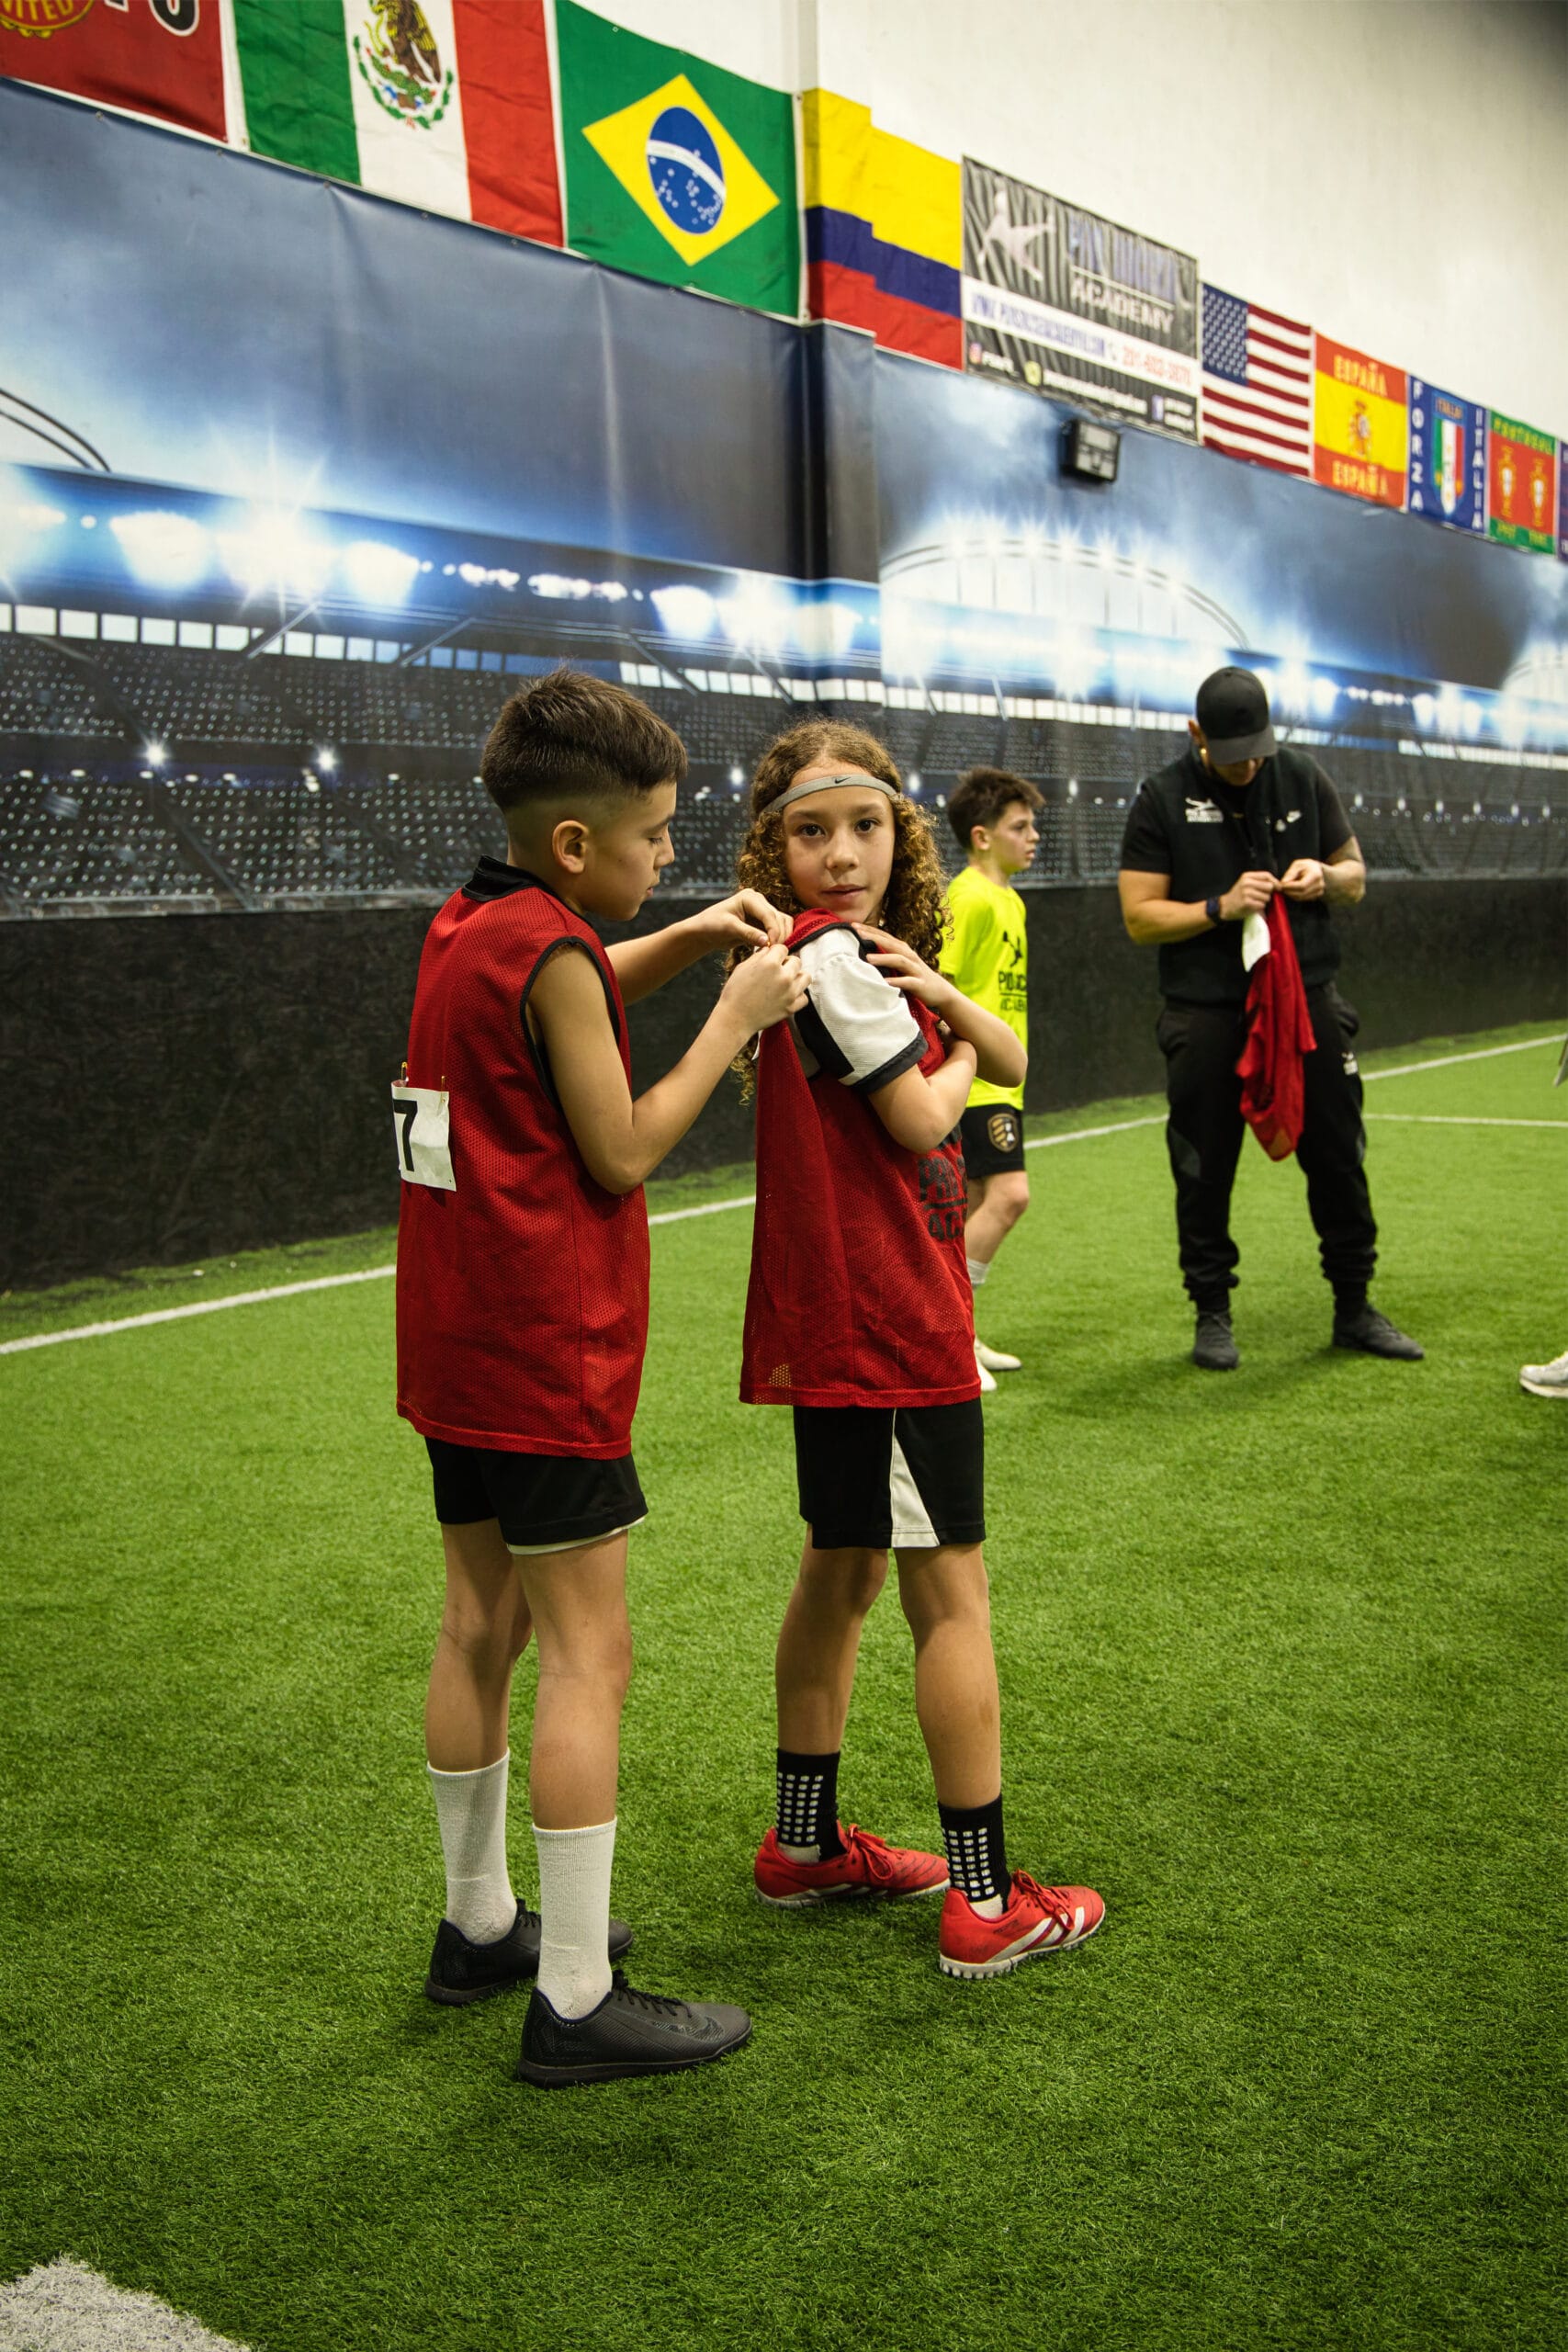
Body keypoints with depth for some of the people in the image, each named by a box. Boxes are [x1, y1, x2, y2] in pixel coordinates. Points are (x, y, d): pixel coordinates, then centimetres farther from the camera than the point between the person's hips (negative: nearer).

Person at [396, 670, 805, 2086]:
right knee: (586, 1655, -4)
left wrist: (690, 938, 15)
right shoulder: (547, 949, -15)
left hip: (458, 1346, 10)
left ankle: (481, 1925, 32)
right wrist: (738, 1016, -7)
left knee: (482, 1626, 17)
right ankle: (576, 2004, 3)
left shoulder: (467, 928, 10)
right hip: (548, 1355, -10)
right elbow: (624, 1150, -14)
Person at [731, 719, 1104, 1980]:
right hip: (887, 1322, -10)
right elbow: (921, 1119, -16)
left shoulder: (876, 954, 14)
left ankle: (807, 1844, 31)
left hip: (845, 1325, 10)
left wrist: (941, 995, -6)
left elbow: (1016, 1064, 12)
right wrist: (957, 1053, 4)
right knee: (952, 1591, -3)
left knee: (844, 1572, 17)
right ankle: (986, 1901, 6)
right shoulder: (827, 951, -14)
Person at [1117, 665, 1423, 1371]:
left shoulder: (1302, 777, 6)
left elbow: (1355, 879, 13)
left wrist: (1325, 877, -9)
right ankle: (1212, 1314, 18)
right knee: (1205, 1170, 3)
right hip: (1206, 1013, -3)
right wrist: (1221, 907, -19)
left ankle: (1354, 1309, 21)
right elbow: (1139, 917, -6)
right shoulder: (1162, 799, -4)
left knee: (1339, 1155, 6)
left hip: (1306, 995, 3)